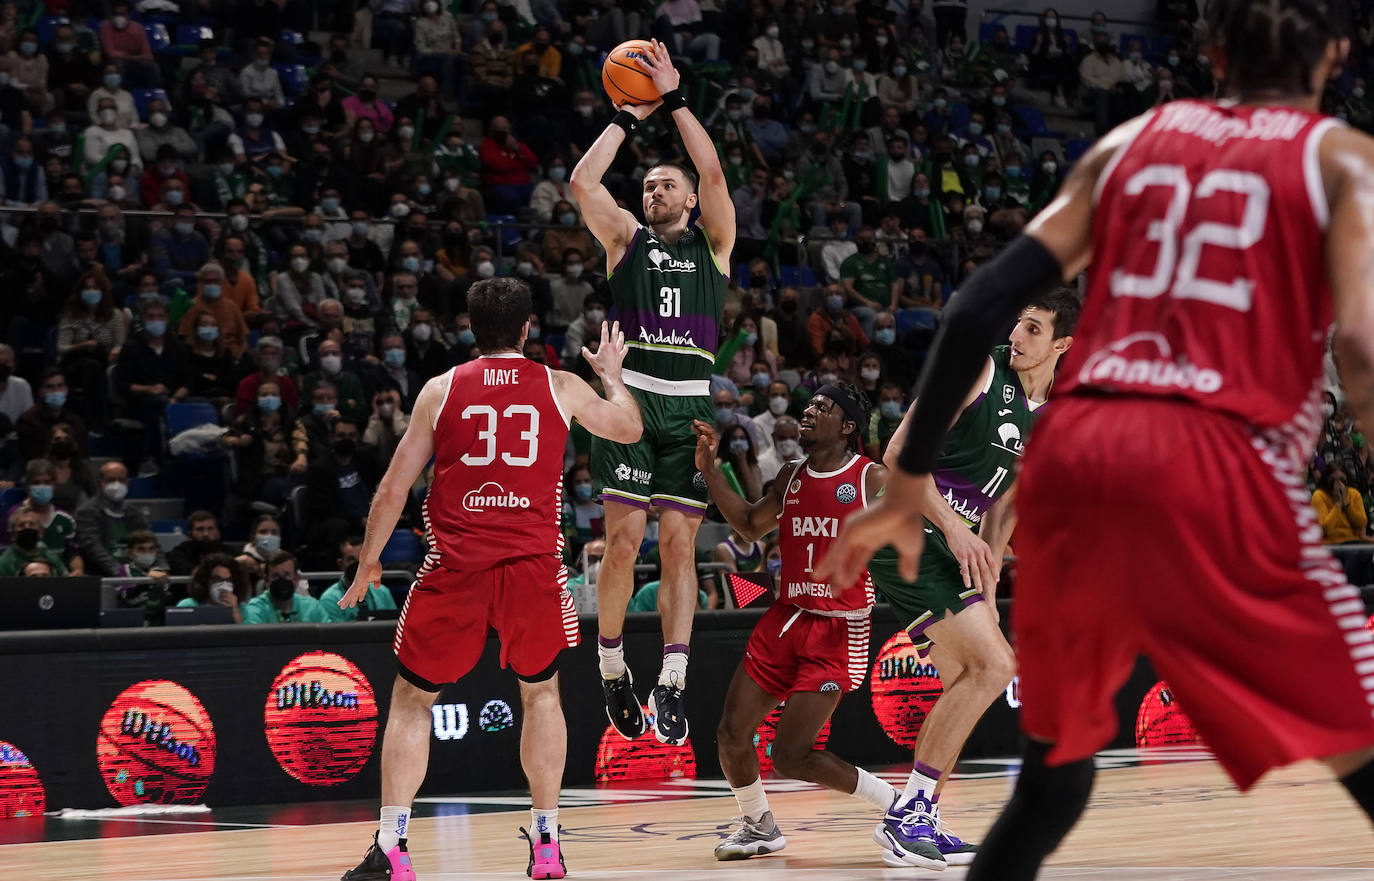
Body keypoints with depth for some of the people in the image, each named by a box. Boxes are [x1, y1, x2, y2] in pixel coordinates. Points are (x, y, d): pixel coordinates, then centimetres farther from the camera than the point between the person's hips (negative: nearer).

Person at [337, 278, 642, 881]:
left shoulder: (441, 390, 6)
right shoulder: (561, 388, 8)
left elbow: (393, 490, 7)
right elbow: (630, 429, 25)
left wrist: (368, 562, 19)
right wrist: (612, 374, 43)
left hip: (456, 567, -1)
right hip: (533, 565, 1)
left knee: (413, 700, 11)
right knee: (540, 692, 22)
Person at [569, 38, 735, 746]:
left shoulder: (713, 243, 14)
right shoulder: (626, 238, 14)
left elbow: (714, 173, 0)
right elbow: (582, 182, 0)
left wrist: (674, 99, 0)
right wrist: (630, 118, 6)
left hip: (690, 403, 1)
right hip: (631, 395, -1)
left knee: (679, 544, -2)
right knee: (625, 537, -7)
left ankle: (671, 682, -4)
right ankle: (612, 668, 8)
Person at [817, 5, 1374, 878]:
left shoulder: (1132, 141, 21)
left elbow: (982, 306, 13)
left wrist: (909, 487, 17)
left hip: (1072, 454, 4)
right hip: (1215, 463, -4)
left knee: (1055, 774, 22)